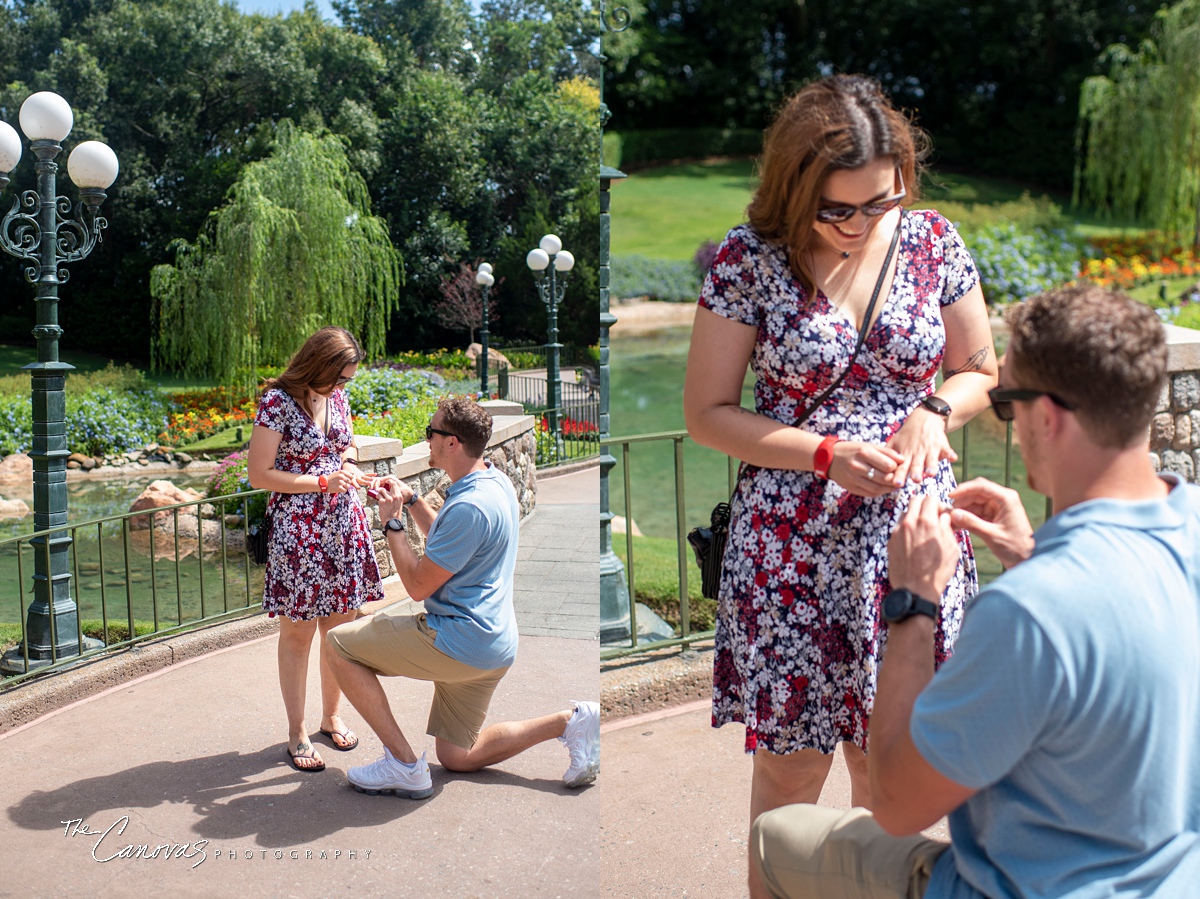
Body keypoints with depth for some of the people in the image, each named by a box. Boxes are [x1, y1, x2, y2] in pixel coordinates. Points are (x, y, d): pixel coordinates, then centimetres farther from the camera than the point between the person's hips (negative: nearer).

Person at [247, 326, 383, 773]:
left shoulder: (337, 396, 7)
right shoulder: (278, 401, -13)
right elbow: (259, 474, -14)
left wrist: (350, 468, 1)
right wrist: (323, 482, -16)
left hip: (344, 525, 6)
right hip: (297, 529, -6)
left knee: (340, 627, 12)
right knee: (297, 633, 4)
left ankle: (332, 716, 29)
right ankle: (297, 733, 16)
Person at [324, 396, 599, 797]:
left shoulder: (469, 506, -25)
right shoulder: (495, 480, 7)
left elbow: (418, 585, -18)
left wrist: (392, 522, -8)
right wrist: (411, 500, 12)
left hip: (458, 643, -10)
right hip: (490, 642, 10)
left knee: (341, 644, -2)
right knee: (456, 756, 20)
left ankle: (404, 764, -1)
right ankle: (570, 721, 10)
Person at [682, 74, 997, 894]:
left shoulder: (934, 242, -1)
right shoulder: (750, 259, -9)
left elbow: (981, 369, 12)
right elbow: (707, 412, -6)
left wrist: (936, 408, -10)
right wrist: (826, 454, -17)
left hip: (910, 532, 3)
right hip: (792, 547, -2)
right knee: (790, 763, 9)